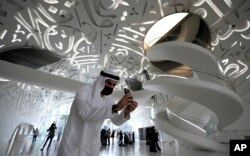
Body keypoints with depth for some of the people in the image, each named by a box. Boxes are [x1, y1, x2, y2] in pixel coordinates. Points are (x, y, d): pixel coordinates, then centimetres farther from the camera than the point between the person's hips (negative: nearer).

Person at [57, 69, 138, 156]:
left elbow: (117, 121, -3)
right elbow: (85, 113, -36)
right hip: (74, 142, -4)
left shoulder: (110, 99, -2)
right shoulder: (84, 90, -19)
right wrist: (116, 107, -43)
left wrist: (126, 111, -24)